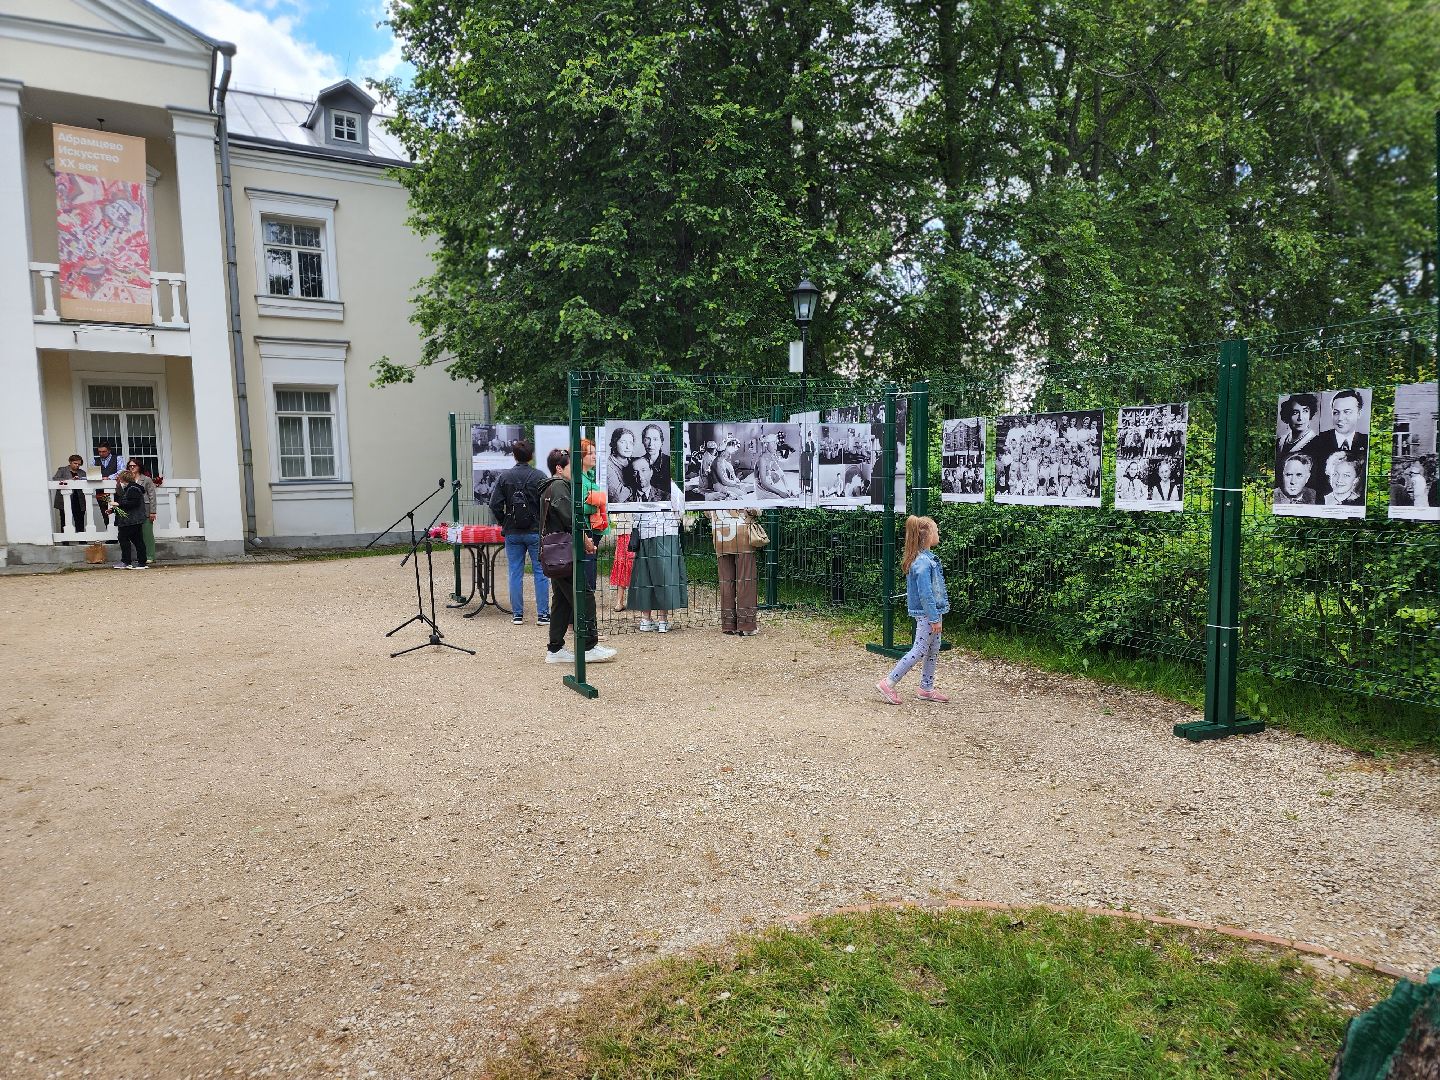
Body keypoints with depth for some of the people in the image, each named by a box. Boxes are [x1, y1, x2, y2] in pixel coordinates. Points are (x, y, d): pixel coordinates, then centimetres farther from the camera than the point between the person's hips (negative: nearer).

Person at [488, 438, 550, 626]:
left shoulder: (504, 477, -1)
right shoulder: (540, 477, -7)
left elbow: (495, 505, -3)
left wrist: (505, 524, 10)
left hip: (512, 533, 2)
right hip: (536, 532, -2)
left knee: (515, 573, 9)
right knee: (540, 572, 5)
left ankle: (517, 614, 12)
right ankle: (543, 614, 5)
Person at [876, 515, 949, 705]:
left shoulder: (926, 558, 10)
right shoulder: (923, 562, -22)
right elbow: (925, 593, -23)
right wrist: (934, 618, -21)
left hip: (931, 612, 10)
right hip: (927, 613, -10)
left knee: (933, 650, 15)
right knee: (919, 651, -4)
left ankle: (926, 689, 24)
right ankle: (888, 683, 1)